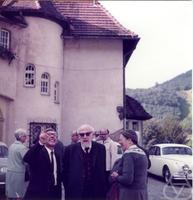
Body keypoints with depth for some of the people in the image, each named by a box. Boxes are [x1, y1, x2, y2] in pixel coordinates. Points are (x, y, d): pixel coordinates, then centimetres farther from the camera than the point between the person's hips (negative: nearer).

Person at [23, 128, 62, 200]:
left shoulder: (57, 155, 11)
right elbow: (26, 159, -30)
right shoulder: (38, 151, -8)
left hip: (54, 194, 6)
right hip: (37, 193, -5)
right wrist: (40, 142, -40)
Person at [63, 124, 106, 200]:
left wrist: (103, 190, 5)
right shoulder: (70, 149, -4)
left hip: (96, 193, 1)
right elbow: (65, 172, 3)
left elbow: (103, 170, 6)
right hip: (76, 192, -1)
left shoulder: (100, 148, -1)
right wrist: (67, 189, 3)